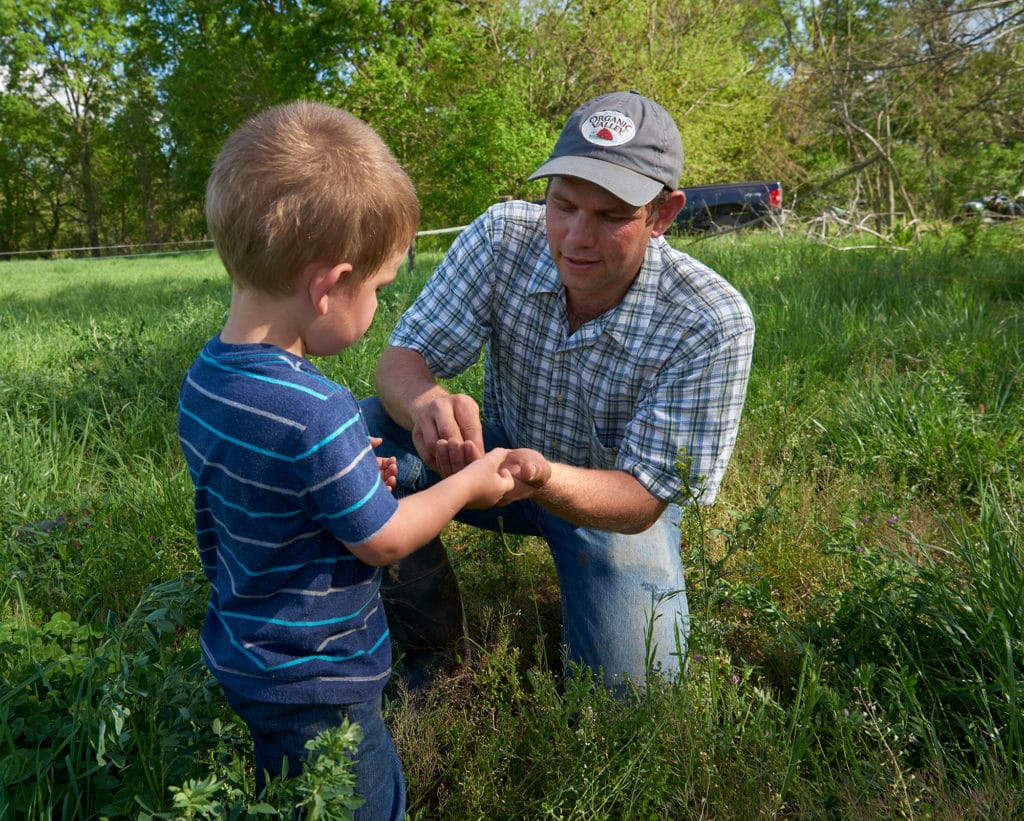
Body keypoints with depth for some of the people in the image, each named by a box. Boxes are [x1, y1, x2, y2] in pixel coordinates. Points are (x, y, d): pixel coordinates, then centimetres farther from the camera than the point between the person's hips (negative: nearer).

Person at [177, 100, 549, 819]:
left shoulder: (203, 381, -6)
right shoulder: (317, 414, -33)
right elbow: (384, 541, -20)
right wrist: (471, 482, -6)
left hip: (239, 654, 8)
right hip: (313, 688, -8)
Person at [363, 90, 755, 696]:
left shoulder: (714, 323, -28)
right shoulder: (503, 237, -20)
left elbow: (642, 498, -27)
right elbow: (402, 359, -18)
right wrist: (426, 405, -44)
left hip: (614, 493, -1)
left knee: (628, 696, -16)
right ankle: (436, 651, -5)